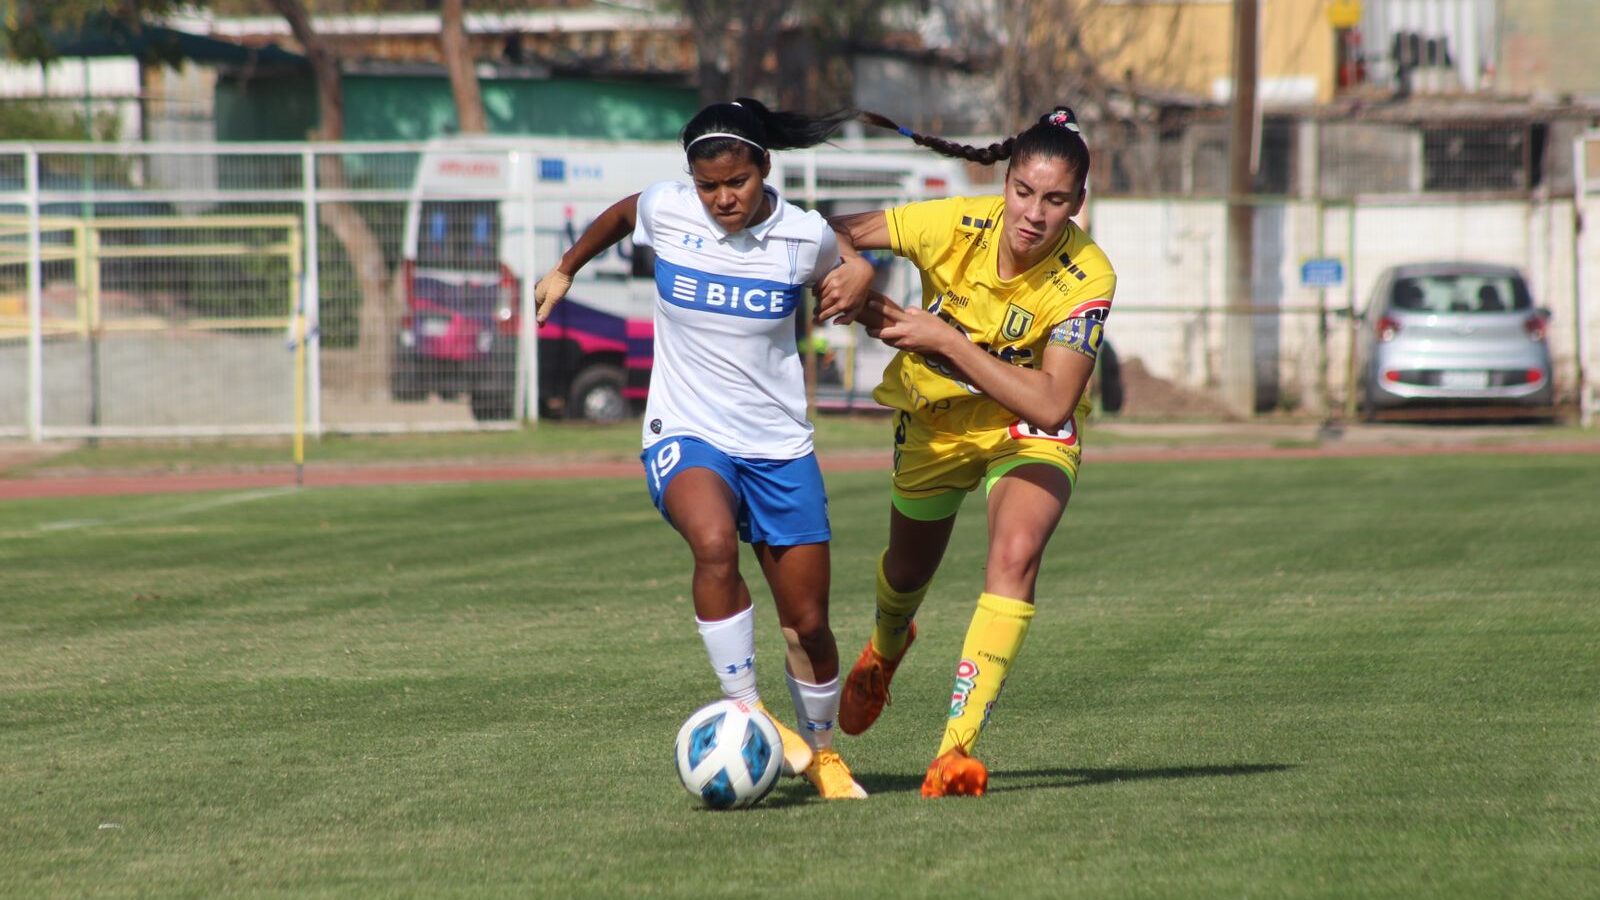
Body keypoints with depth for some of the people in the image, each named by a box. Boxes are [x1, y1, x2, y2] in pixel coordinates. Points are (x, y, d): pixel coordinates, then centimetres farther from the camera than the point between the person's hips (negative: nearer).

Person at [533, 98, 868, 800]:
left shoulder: (807, 238, -7)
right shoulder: (664, 210, -7)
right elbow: (618, 216, 18)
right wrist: (566, 269, 29)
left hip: (780, 446, 1)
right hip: (685, 435, -1)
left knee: (808, 623, 4)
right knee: (715, 543, -35)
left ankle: (821, 750, 30)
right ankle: (746, 710, -23)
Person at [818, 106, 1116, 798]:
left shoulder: (1086, 278, -30)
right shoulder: (952, 226, -26)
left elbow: (1050, 405, -36)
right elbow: (836, 232, -12)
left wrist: (948, 341, -37)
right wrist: (853, 269, -35)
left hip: (1029, 432, -2)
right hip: (934, 422, 2)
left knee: (1016, 556, -30)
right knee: (909, 571, 23)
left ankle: (956, 748, -30)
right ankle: (886, 648, 63)